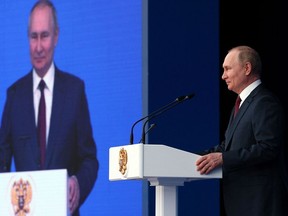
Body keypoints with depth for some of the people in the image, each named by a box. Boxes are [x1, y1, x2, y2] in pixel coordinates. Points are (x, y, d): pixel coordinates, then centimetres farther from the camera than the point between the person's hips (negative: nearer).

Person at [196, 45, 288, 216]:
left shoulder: (265, 102, -13)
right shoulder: (244, 102, 21)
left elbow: (268, 148, -22)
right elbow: (229, 145, 20)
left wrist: (223, 158, -25)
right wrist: (203, 157, 5)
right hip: (242, 199, 10)